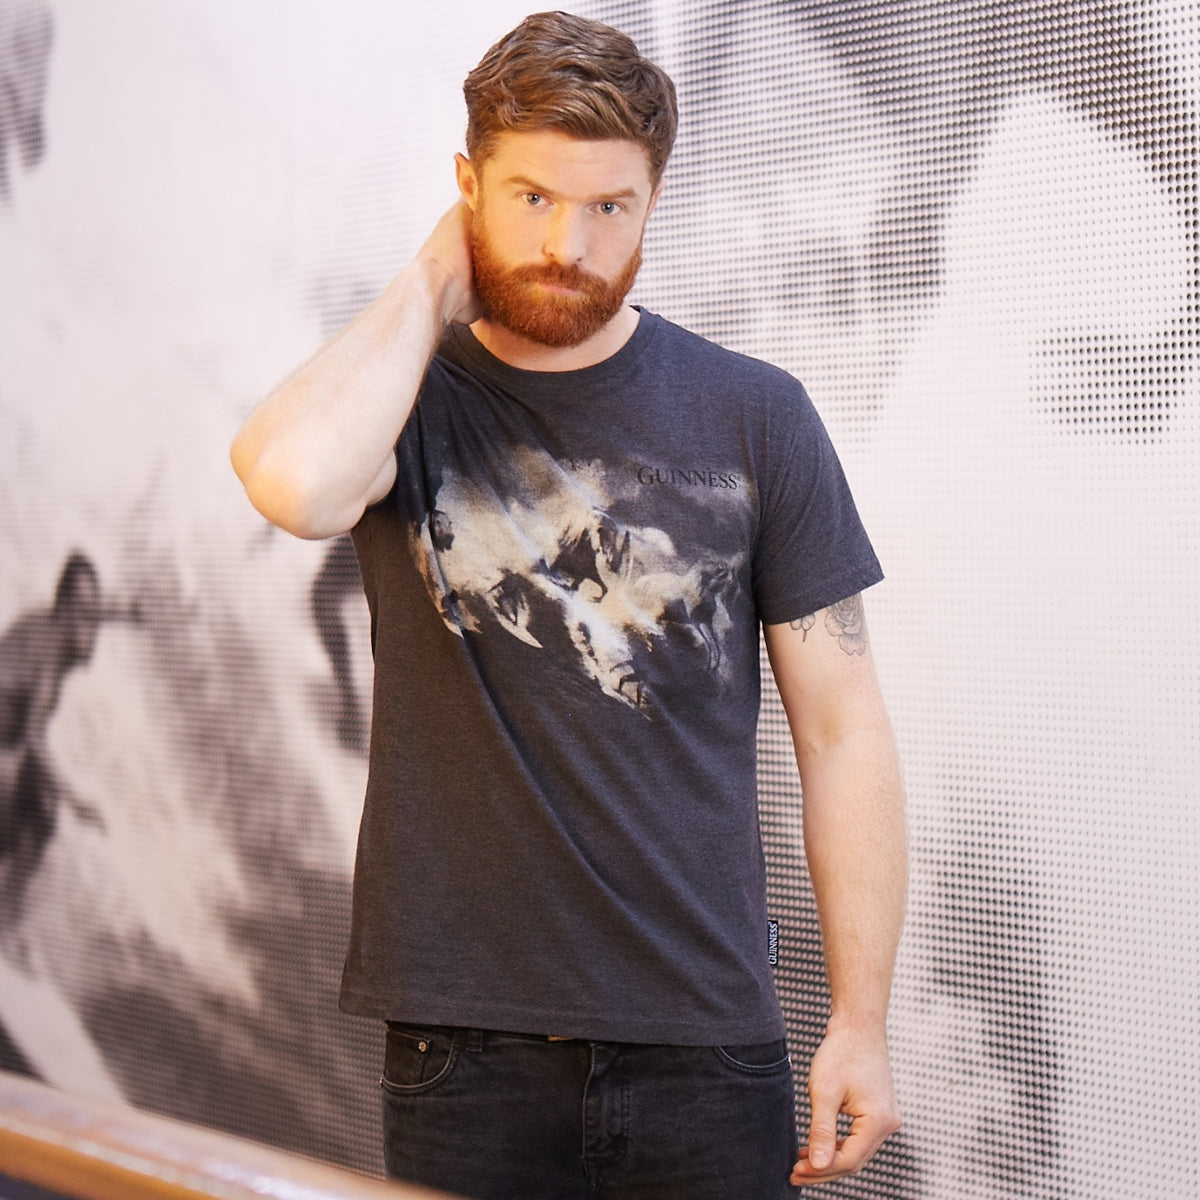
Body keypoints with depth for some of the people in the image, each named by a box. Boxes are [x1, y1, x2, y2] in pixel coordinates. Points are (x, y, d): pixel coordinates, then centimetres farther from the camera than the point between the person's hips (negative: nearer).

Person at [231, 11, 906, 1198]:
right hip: (463, 1045, 0)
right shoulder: (401, 399, -1)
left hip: (706, 1044, 1)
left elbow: (841, 729, 1)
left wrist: (860, 1018, -3)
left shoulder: (753, 416, 0)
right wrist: (430, 285, -12)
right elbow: (295, 482, -27)